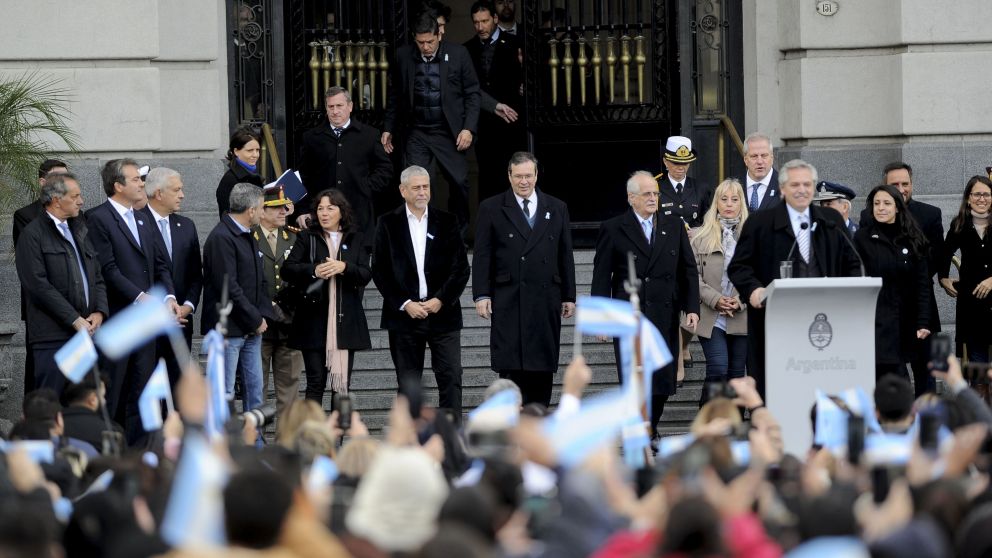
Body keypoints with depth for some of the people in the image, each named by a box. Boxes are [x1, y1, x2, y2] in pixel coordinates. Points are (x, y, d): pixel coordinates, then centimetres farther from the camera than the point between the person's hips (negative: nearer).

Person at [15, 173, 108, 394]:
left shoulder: (80, 231, 20)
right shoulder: (33, 235, -3)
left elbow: (98, 276, 20)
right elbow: (38, 284, -12)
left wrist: (100, 312, 1)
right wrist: (75, 319, -13)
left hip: (86, 331, 7)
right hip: (52, 336, -7)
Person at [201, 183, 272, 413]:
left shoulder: (248, 237, 15)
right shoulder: (221, 238, -16)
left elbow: (260, 280, 19)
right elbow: (229, 287, -20)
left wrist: (262, 316, 4)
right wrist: (255, 320, -13)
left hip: (251, 329, 9)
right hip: (229, 329, -9)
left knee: (255, 391, 11)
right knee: (225, 394, -6)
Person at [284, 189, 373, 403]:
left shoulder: (356, 239, 10)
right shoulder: (306, 238, 6)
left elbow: (366, 275, 0)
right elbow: (288, 269, -4)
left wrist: (344, 267, -18)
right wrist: (313, 271, -21)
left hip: (345, 320, 2)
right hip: (314, 320, -1)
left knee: (343, 382, 4)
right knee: (316, 382, -4)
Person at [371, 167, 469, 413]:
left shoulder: (447, 222, 7)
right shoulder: (388, 224, 5)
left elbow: (461, 268, 4)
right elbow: (379, 270, 0)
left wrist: (440, 300, -8)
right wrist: (405, 304, -9)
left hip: (442, 312, 0)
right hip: (404, 315, 0)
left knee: (451, 378, -6)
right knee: (408, 383, 3)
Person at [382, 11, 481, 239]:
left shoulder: (458, 54, -5)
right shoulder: (404, 56, 0)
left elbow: (472, 93, 0)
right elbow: (396, 94, 11)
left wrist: (469, 128, -8)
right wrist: (388, 128, 11)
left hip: (449, 133, -1)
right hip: (416, 133, 1)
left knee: (459, 182, 1)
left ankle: (459, 237, 18)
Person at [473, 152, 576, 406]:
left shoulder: (557, 208, 12)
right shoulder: (491, 209, 4)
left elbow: (565, 256, 13)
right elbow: (482, 256, 1)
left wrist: (569, 296, 10)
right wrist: (481, 295, -6)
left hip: (546, 300, 3)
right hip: (508, 302, -3)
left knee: (543, 367, 2)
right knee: (510, 367, -7)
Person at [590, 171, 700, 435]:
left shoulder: (674, 226, 12)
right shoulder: (613, 229, 2)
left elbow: (688, 271, 12)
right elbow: (601, 277, 1)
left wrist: (692, 308, 3)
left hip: (665, 319, 3)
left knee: (663, 383, 1)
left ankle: (651, 431, 19)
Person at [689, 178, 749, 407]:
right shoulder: (702, 238, 6)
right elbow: (694, 276, 1)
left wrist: (741, 301, -10)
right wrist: (715, 299, -11)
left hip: (743, 318, 1)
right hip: (712, 318, -1)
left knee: (737, 375, 6)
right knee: (717, 371, -12)